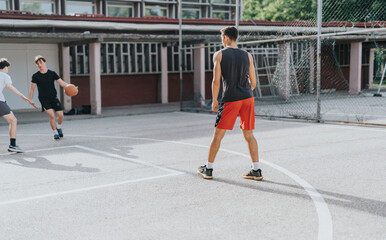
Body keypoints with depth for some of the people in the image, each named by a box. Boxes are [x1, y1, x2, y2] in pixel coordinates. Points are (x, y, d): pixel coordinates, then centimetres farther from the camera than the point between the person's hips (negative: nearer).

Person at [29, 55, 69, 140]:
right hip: (44, 99, -2)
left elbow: (62, 83, -1)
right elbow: (32, 89, 6)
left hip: (54, 97, 2)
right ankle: (55, 132, 4)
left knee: (61, 115, -5)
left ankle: (59, 127, 28)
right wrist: (30, 100, 2)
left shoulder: (52, 73, 1)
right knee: (51, 115, -18)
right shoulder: (35, 76, -2)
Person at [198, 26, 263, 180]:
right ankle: (256, 170, 8)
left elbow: (216, 81, -6)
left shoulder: (219, 55, -1)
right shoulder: (247, 56, 9)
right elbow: (253, 82, 9)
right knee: (248, 135, 10)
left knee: (218, 134, 6)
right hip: (248, 97, 4)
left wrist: (214, 101, 4)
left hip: (230, 99, -3)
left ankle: (208, 169, 14)